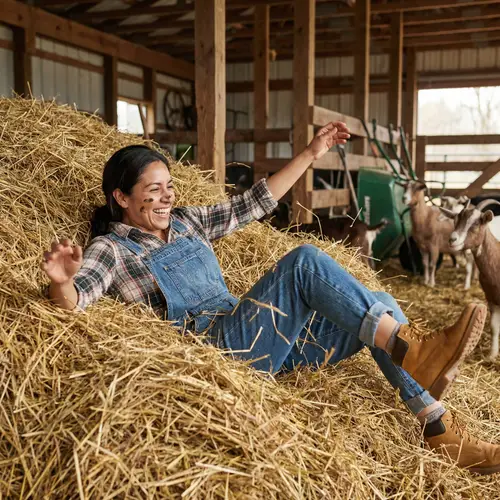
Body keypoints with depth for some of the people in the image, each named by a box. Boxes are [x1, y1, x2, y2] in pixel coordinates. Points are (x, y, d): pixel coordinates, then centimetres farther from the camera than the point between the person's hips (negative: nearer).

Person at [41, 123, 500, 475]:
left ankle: (445, 436, -3)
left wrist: (311, 154, 17)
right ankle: (415, 351, -25)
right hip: (215, 345, -7)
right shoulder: (112, 249, 2)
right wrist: (62, 280, -38)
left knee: (380, 307, -4)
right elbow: (71, 302, -14)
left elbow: (252, 205, 20)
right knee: (304, 260, -26)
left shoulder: (186, 222, 19)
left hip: (263, 340, 7)